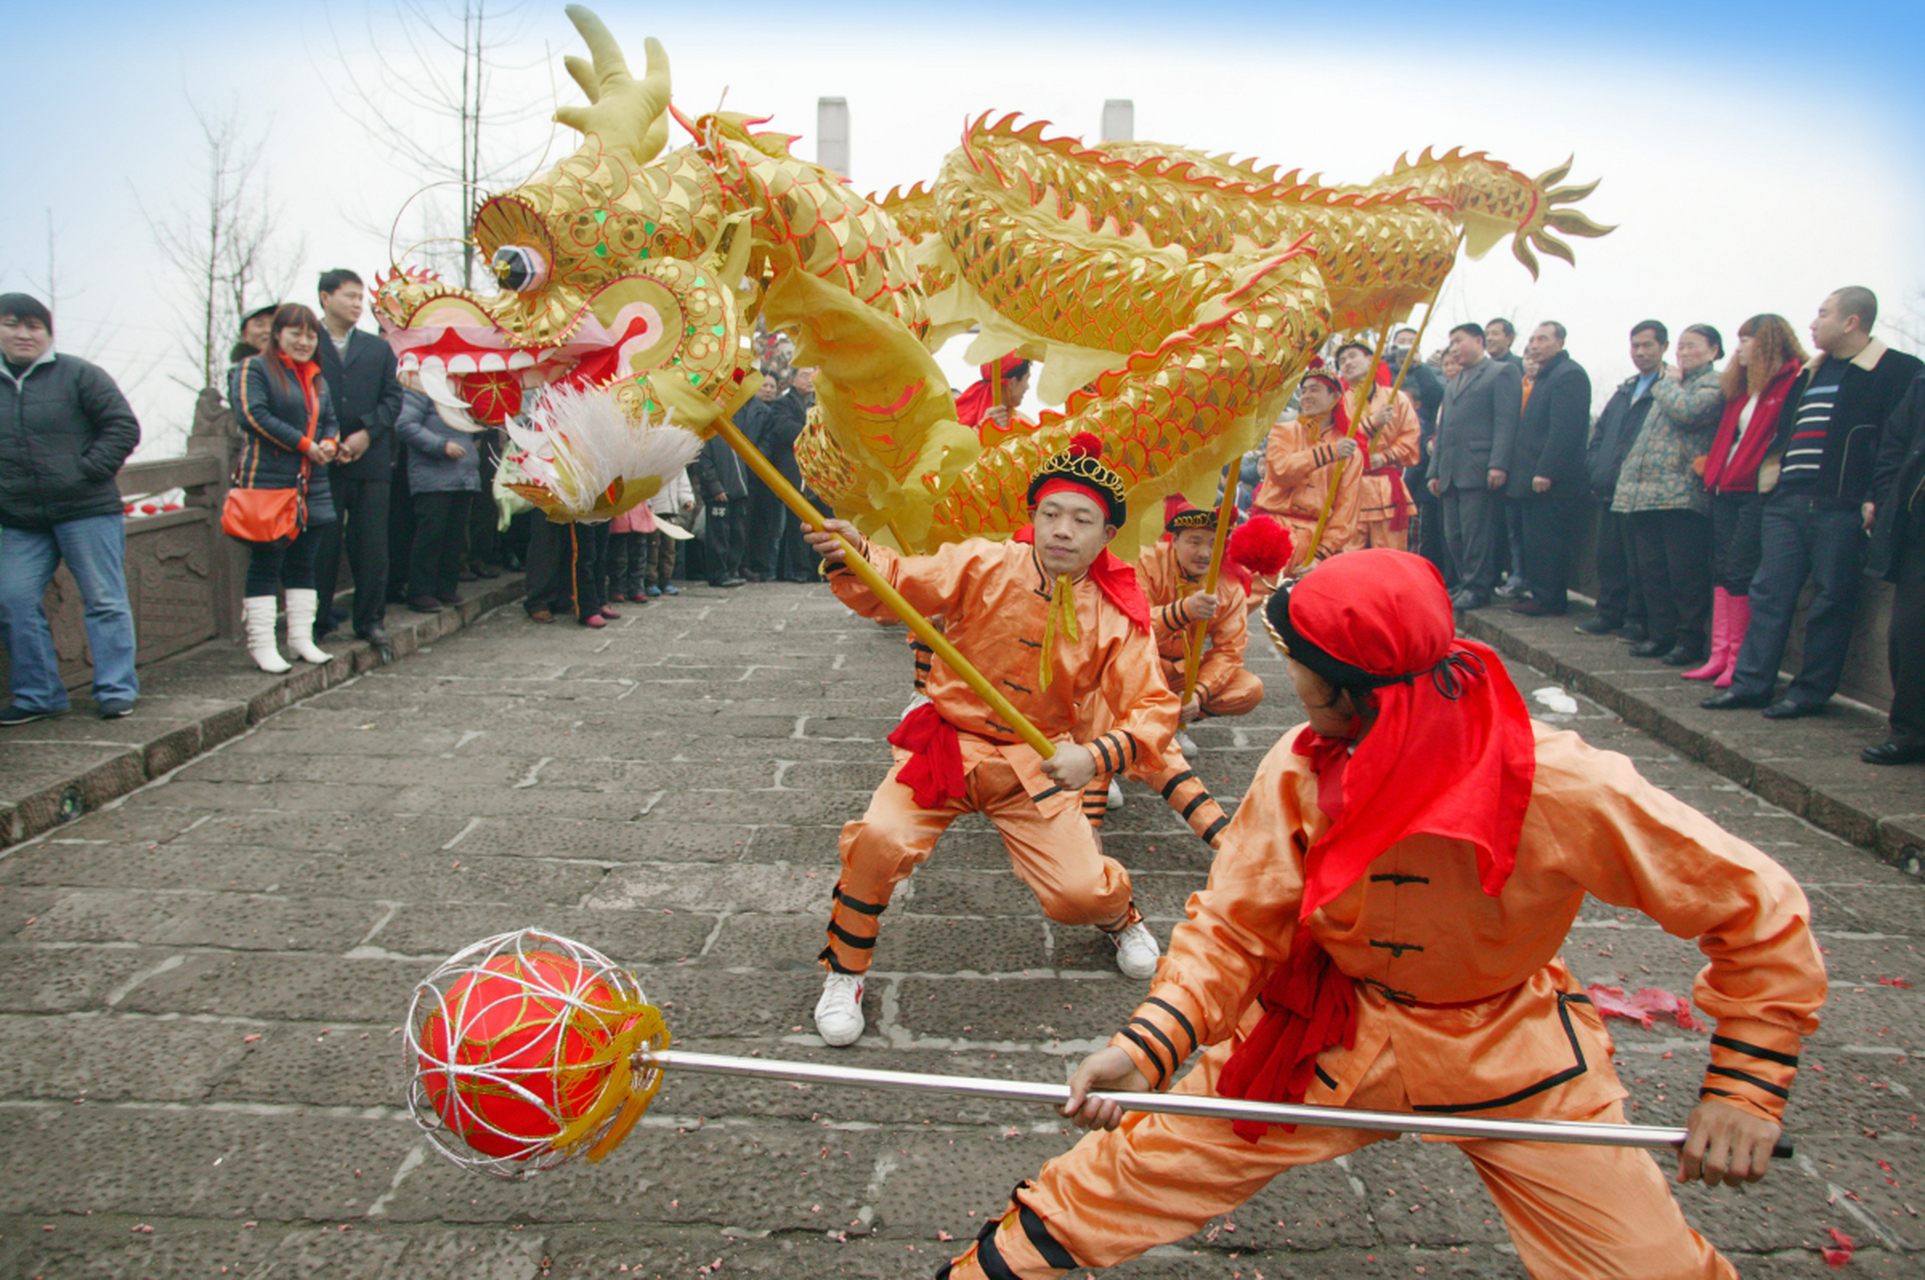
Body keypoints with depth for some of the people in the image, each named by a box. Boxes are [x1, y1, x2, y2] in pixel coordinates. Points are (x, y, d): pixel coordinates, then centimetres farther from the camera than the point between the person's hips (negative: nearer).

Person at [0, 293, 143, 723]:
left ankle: (116, 689, 7)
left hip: (87, 511, -5)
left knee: (104, 601, 0)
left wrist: (88, 471, -13)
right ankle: (37, 694, 13)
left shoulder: (78, 375, -3)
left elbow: (123, 428, -5)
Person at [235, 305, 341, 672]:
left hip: (311, 484, 7)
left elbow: (330, 420, 19)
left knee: (303, 565, 10)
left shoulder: (317, 377, 18)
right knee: (265, 564, -3)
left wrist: (330, 443, -5)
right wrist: (305, 444, -16)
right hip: (266, 481, -7)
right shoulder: (256, 369, -2)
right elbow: (255, 416, -14)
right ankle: (261, 644, 1)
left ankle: (302, 638, 17)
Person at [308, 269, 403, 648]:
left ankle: (371, 620, 12)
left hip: (372, 461, 2)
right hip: (322, 461, -2)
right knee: (321, 546, 2)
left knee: (372, 546, 3)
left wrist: (366, 433, -7)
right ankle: (318, 621, 12)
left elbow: (392, 398, 8)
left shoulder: (379, 348, 15)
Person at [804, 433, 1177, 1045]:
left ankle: (1119, 912, 35)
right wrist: (852, 556, -38)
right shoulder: (986, 566, -13)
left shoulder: (1118, 617, -9)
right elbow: (896, 584, -15)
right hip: (947, 742, -1)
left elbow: (1153, 710, -10)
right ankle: (845, 971, 2)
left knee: (1080, 895, -7)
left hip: (1038, 761, 1)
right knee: (880, 840, -25)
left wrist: (1095, 755, -29)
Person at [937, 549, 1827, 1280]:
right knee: (1132, 1166, -4)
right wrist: (1146, 1047, -25)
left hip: (1513, 1056, -1)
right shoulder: (1299, 771, -18)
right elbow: (1233, 925, -11)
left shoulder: (1563, 789, -28)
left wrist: (1744, 1088, -18)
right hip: (1333, 1039, 2)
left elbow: (1760, 911, -17)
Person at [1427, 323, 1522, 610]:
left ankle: (1477, 588, -3)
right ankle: (1465, 584, 13)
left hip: (1479, 471, -8)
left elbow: (1506, 421, -9)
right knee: (1454, 534, 6)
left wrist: (1498, 464, -18)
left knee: (1476, 531, -8)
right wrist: (1435, 471, 17)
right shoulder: (1453, 384, 27)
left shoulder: (1502, 372, 2)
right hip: (1451, 473, 8)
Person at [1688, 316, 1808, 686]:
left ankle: (1737, 661, -4)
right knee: (1722, 570, 6)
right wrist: (1713, 469, 12)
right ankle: (1720, 656, 9)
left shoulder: (1794, 382, -8)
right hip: (1727, 489, 9)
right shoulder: (1742, 387, 19)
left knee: (1739, 572, -10)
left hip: (1757, 492, -9)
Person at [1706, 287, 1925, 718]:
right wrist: (1773, 478, 19)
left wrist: (1876, 498, -17)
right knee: (1769, 592, 4)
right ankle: (1750, 683, 8)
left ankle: (1810, 692, 6)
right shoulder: (1810, 373, 20)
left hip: (1840, 506, -7)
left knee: (1831, 601, 0)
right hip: (1786, 502, 7)